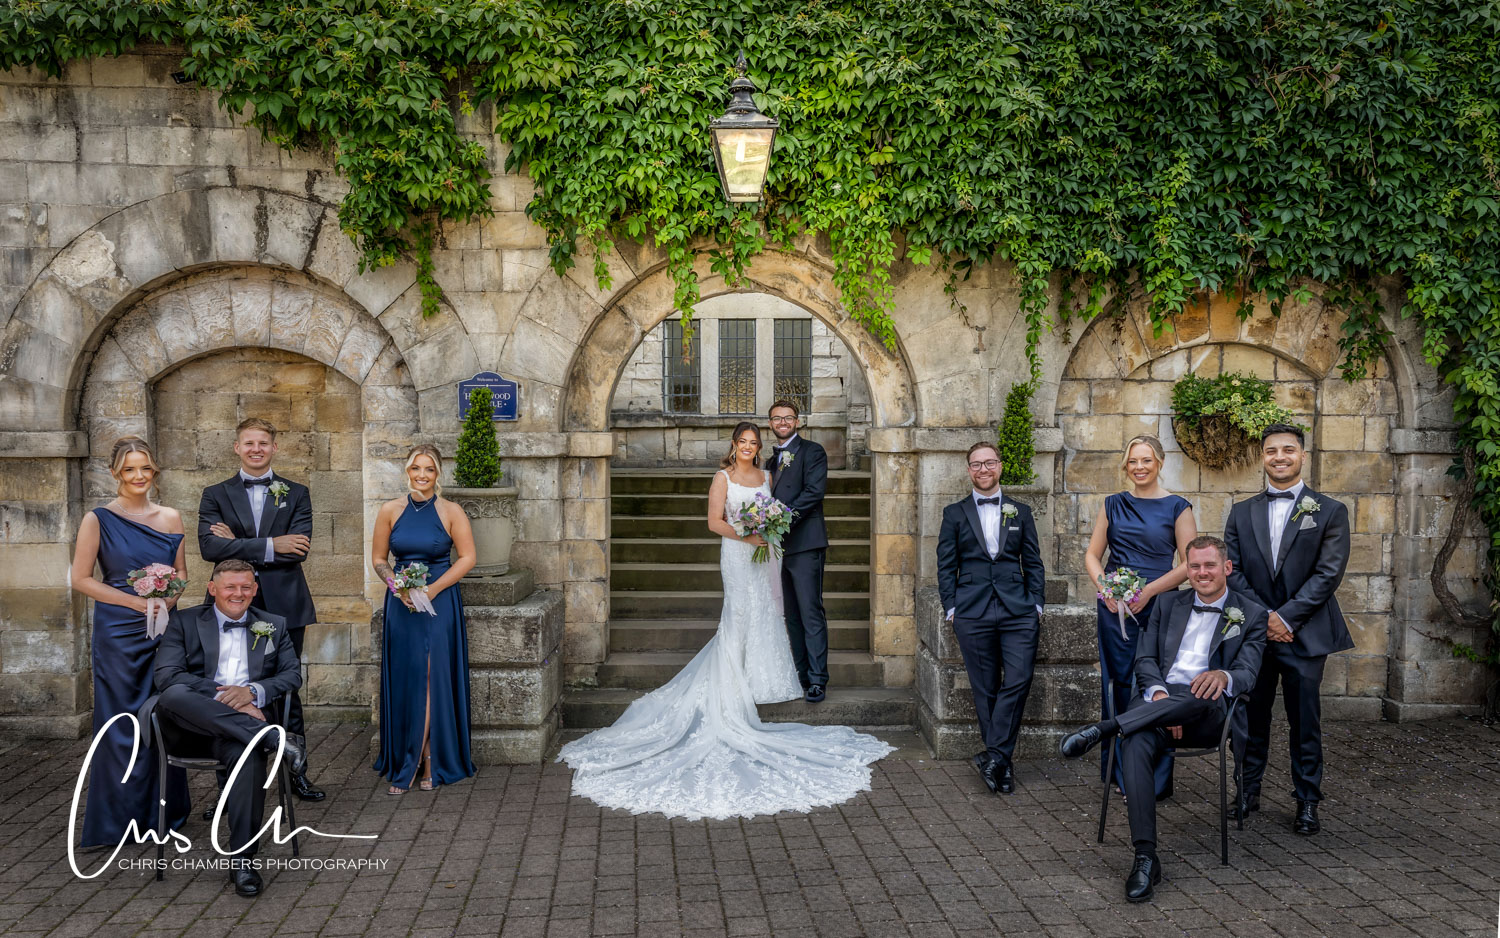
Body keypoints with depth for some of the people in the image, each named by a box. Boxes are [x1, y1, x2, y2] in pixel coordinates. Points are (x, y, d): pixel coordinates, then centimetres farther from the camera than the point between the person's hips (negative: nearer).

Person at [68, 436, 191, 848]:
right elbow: (81, 578, -5)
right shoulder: (98, 520, -2)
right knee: (122, 726, 3)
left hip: (164, 629, 3)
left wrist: (167, 600, -7)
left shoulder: (170, 517, 8)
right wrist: (138, 602, -12)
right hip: (119, 632, -3)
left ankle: (164, 811, 18)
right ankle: (118, 819, 15)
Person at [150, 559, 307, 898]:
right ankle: (271, 738, -36)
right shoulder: (184, 621, 14)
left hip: (246, 716, 0)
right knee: (173, 696, -36)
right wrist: (222, 696, -14)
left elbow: (293, 674, 12)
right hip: (188, 726, 0)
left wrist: (253, 691, -9)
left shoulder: (274, 626, 22)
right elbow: (166, 676, -1)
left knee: (248, 753, -36)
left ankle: (242, 858, -31)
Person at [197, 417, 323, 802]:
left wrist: (239, 545, -11)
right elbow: (209, 547, -11)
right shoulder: (215, 495, 7)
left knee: (288, 691, 8)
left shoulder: (296, 493, 7)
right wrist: (269, 546, -17)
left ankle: (297, 773, 19)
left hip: (284, 607, 0)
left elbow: (298, 549, -8)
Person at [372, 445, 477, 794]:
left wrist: (433, 588, -13)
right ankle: (402, 762, 17)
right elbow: (379, 559, 8)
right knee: (402, 683, 5)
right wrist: (398, 587, -9)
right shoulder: (390, 511, 3)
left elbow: (467, 558, -3)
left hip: (439, 603, -2)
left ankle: (431, 763, 3)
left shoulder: (450, 512, -3)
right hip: (400, 604, 2)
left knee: (433, 681, -5)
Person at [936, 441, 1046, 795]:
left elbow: (1033, 563, 13)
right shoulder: (954, 513, 10)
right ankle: (1003, 761, 10)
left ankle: (994, 754, -5)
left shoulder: (1020, 512, 14)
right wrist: (951, 608, 0)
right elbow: (946, 566, 8)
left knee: (1018, 681, -12)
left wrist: (1037, 604, 4)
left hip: (1018, 610, 1)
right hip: (973, 613, -1)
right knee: (985, 689, 1)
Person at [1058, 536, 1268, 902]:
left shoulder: (1251, 614, 13)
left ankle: (1102, 728, -36)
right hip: (1156, 700, 2)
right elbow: (1145, 659, 12)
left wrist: (1223, 675, -26)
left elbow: (1248, 673, 0)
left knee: (1202, 697, -41)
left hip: (1207, 711, -2)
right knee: (1136, 745, -33)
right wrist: (1159, 693, -11)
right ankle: (1145, 858, -36)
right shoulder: (1168, 604, 21)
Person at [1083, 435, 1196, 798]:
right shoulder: (1113, 505, 9)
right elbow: (1092, 555, 11)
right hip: (1115, 608, 3)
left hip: (1159, 606, -3)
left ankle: (1156, 780, 7)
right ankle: (1122, 775, 17)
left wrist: (1149, 590, -13)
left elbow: (1189, 564, -3)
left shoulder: (1177, 507, 0)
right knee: (1119, 683, 6)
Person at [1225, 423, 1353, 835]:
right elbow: (1233, 570, 3)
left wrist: (1286, 617, -14)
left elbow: (1329, 572, -7)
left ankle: (1307, 802, 16)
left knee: (1305, 722, 5)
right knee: (1250, 720, 8)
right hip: (1252, 631, 2)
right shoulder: (1241, 512, 9)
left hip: (1304, 634, -2)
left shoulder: (1330, 511, 1)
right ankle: (1248, 791, 22)